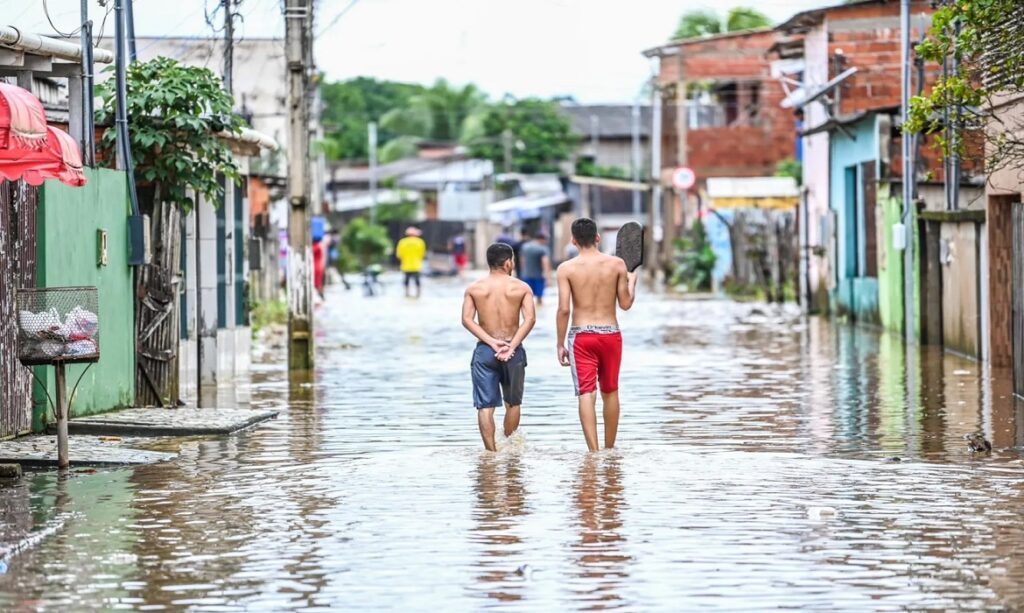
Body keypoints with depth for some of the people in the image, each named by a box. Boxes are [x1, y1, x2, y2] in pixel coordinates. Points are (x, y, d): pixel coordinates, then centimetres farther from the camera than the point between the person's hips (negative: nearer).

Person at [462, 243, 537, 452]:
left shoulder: (474, 289, 3)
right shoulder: (522, 288, 0)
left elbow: (467, 319, -7)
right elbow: (530, 319, -12)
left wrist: (492, 342, -11)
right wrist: (512, 346, -15)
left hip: (484, 351, 0)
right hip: (514, 352, 0)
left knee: (485, 405, -1)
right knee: (513, 403, 17)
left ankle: (491, 451, -10)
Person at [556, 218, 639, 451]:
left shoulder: (567, 268, -5)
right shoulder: (617, 264, -2)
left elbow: (564, 309, -9)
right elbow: (625, 304, 3)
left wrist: (560, 344, -1)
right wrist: (631, 282, 23)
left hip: (581, 335, -2)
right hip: (610, 334, 2)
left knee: (586, 394, -5)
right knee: (610, 392, 16)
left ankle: (594, 451, -16)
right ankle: (609, 449, 26)